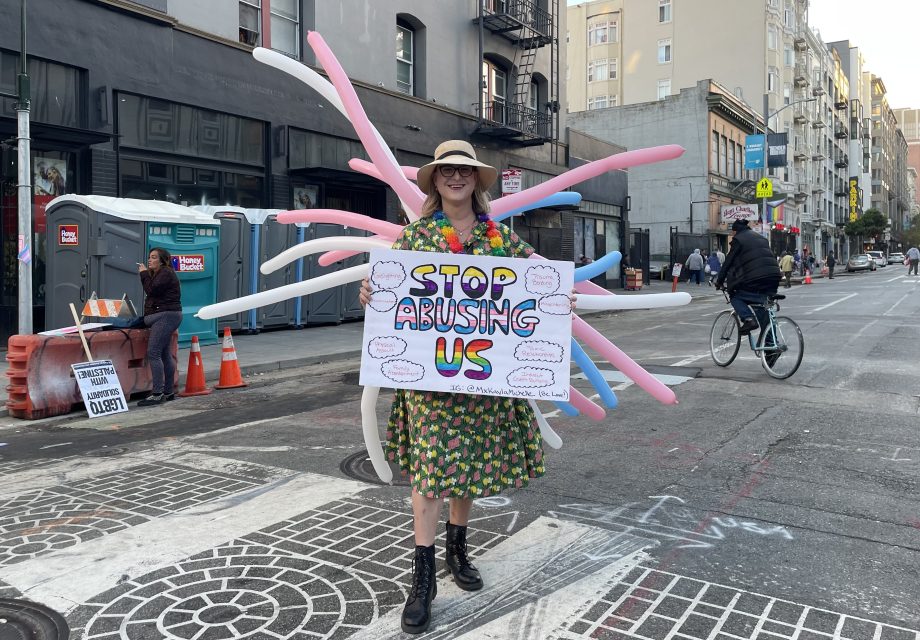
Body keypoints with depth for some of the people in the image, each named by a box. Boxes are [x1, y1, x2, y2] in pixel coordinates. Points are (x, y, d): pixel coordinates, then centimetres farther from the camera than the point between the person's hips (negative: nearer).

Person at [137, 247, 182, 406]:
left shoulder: (166, 273, -9)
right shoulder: (158, 274, 23)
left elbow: (151, 290, -16)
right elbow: (152, 294, 23)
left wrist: (144, 274, -6)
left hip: (166, 316, -11)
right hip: (163, 317, 11)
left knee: (153, 353, -15)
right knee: (165, 354, 12)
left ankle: (157, 394, -16)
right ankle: (169, 392, 17)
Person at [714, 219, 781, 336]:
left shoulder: (738, 240, 5)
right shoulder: (761, 238, 28)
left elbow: (728, 262, 4)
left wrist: (719, 281, 11)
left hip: (755, 279, -7)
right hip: (774, 277, 7)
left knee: (735, 296, 13)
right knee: (766, 310, 16)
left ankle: (748, 318, -11)